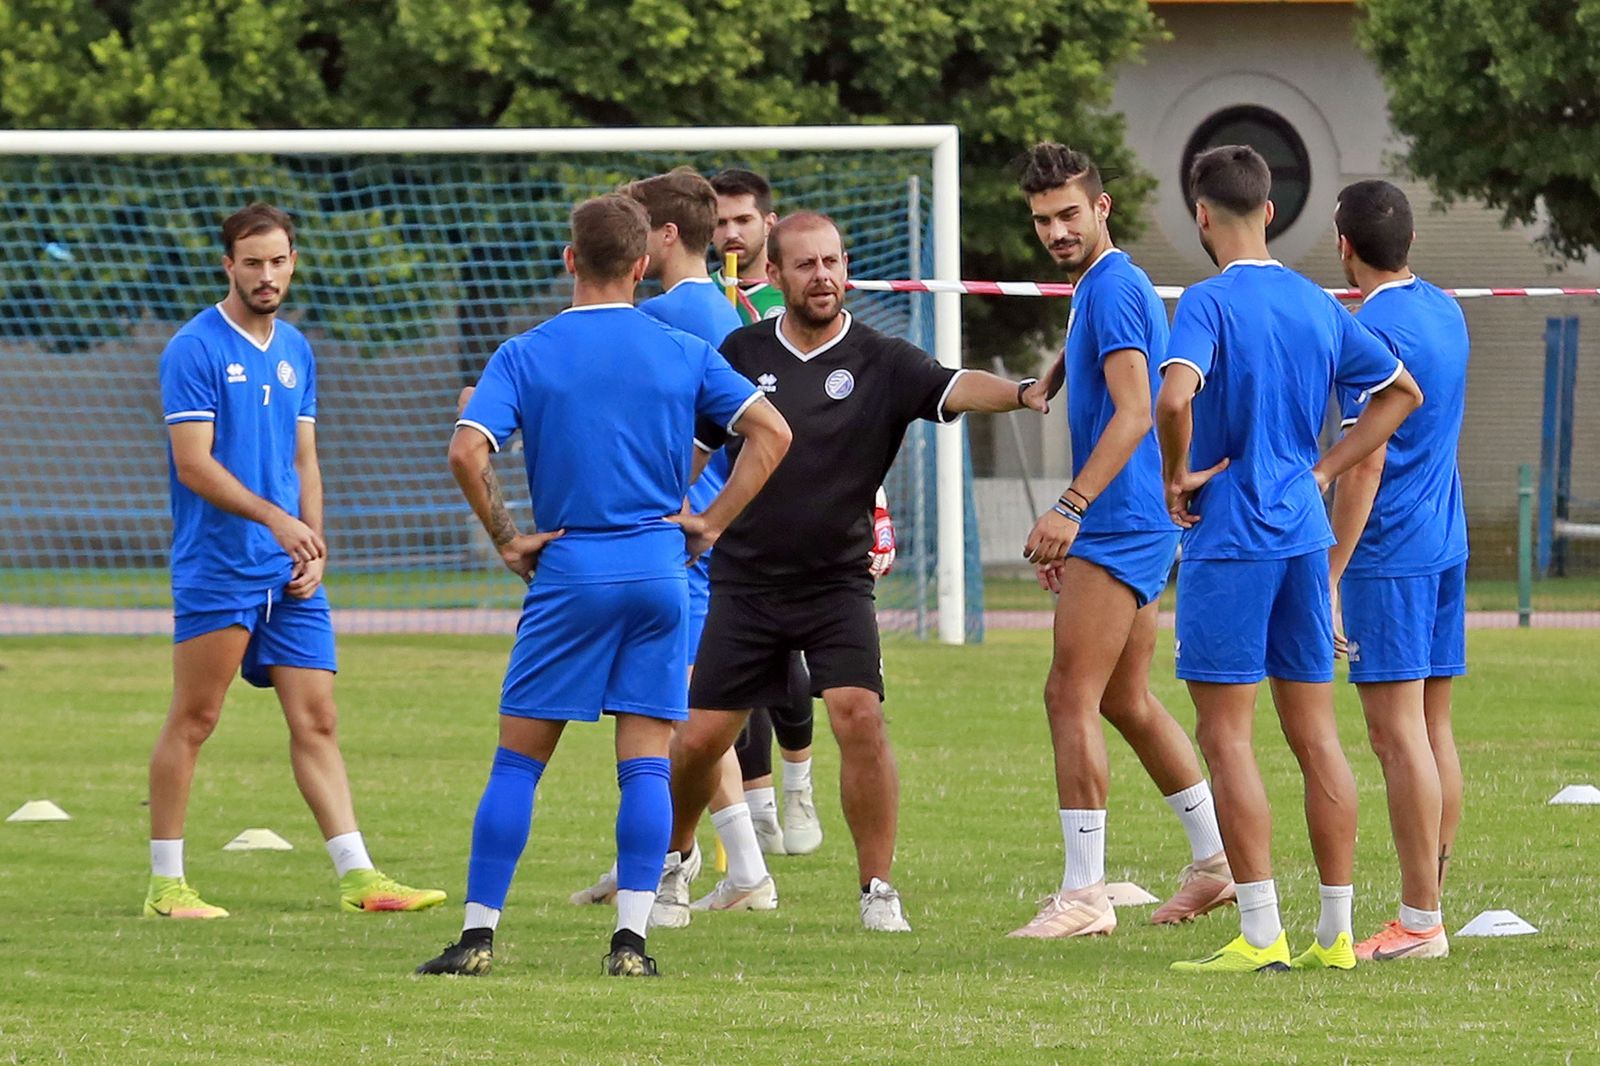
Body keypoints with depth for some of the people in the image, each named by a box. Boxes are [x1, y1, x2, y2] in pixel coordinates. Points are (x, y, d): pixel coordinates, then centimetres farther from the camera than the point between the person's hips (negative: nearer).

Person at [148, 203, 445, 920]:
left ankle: (356, 876, 0)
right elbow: (194, 464, -14)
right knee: (192, 721, -2)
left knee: (317, 721, 2)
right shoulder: (195, 349, -7)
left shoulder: (296, 352, 14)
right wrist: (274, 518, -23)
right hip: (216, 570, -6)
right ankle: (165, 885, 4)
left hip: (290, 575, 6)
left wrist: (314, 544, 5)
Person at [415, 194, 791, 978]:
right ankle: (631, 939, -2)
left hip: (569, 571, -1)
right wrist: (710, 522, 3)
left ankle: (478, 934, 2)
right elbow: (770, 431, 1)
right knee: (646, 763, 4)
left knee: (518, 760, 5)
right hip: (660, 571, 1)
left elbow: (467, 449, -13)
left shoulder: (525, 355, 0)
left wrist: (506, 538, -3)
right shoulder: (684, 354, 5)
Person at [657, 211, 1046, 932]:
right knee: (701, 738, 1)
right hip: (744, 582, 2)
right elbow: (692, 447, 15)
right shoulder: (742, 354, 2)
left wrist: (1022, 392, -42)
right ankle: (673, 858, 31)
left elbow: (956, 388, -23)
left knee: (860, 717, -19)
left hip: (837, 584, -2)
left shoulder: (880, 363, -5)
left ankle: (878, 892, -7)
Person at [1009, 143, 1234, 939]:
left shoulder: (1112, 289, -14)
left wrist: (1070, 508, -31)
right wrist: (1068, 528, 27)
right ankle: (1216, 859, 23)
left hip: (1120, 528, -11)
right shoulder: (1098, 287, 18)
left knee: (1071, 698, -10)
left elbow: (1134, 413, -24)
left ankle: (1084, 893, -10)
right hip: (1135, 527, 11)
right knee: (1126, 701, 17)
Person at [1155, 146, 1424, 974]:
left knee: (1225, 736, -3)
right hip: (1303, 534, 7)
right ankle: (1335, 931, 9)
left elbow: (1175, 397, -29)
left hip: (1228, 538, -7)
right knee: (1315, 736, 8)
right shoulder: (1317, 306, 10)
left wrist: (1177, 476, -12)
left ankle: (1260, 936, -7)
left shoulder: (1210, 302, -11)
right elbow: (1402, 391, 20)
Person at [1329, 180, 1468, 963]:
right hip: (1447, 545, 9)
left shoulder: (1369, 330, -14)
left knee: (1397, 732, -7)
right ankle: (1429, 909, 12)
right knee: (1432, 728, 10)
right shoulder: (1445, 314, 11)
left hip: (1388, 555, -9)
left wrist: (1331, 574, -16)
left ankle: (1420, 922, -9)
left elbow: (1366, 463, -17)